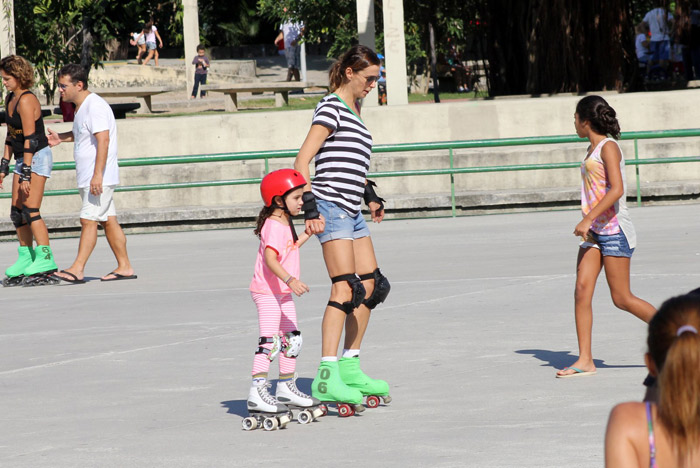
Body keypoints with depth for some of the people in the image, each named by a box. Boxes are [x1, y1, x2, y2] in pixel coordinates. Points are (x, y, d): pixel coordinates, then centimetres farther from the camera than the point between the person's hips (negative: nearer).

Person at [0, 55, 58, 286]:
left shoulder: (26, 100, -17)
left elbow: (30, 139, -21)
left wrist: (26, 174, -23)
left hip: (37, 157, -9)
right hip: (23, 159, 9)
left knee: (30, 210, -15)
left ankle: (45, 260, -15)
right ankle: (25, 259, 14)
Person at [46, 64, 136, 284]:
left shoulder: (95, 106, -17)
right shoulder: (82, 107, 15)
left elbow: (103, 139, -25)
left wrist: (98, 175, -30)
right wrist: (61, 138, 19)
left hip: (99, 176, -10)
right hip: (88, 177, 10)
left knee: (88, 220, -13)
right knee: (108, 221, 10)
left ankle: (77, 269, -16)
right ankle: (124, 267, 13)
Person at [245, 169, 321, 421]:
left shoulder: (286, 223, 13)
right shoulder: (274, 226, -19)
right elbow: (270, 259, -32)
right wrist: (290, 280, -42)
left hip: (283, 292, 10)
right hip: (267, 292, -10)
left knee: (292, 339, 14)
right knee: (269, 341, -14)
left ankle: (286, 388, 25)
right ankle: (257, 393, -16)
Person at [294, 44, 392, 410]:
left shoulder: (354, 110, 21)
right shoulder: (331, 108, -8)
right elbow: (302, 160, -15)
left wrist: (370, 195, 36)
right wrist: (310, 208, -21)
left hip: (352, 212, 10)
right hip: (331, 207, -10)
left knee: (371, 286, 10)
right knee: (346, 289, -17)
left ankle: (350, 369, 19)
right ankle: (327, 378, -21)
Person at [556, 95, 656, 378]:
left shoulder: (608, 147, -11)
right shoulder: (592, 150, 16)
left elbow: (617, 189, -23)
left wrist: (588, 219, -26)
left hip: (615, 230, -9)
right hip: (595, 232, 9)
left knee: (622, 299, -7)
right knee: (582, 291, -4)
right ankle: (585, 360, -6)